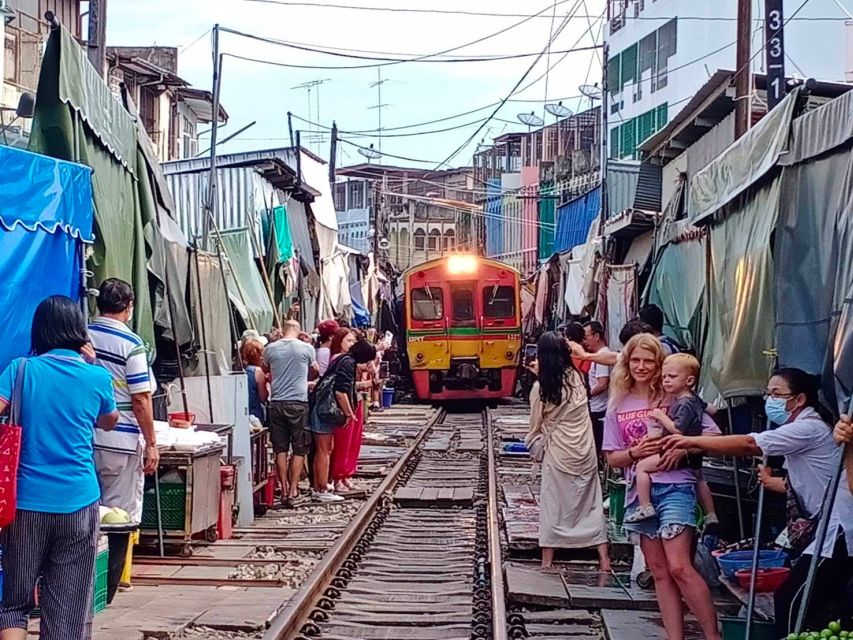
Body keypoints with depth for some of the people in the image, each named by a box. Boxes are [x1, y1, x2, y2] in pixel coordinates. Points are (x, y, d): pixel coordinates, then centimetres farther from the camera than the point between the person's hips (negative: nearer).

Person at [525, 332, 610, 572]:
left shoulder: (540, 387, -12)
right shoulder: (576, 377, -2)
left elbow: (536, 423, 3)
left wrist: (528, 440, 22)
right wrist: (542, 373, 27)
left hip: (559, 452, -3)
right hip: (586, 450, 3)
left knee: (553, 505, 7)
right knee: (592, 501, 10)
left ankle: (547, 562, 12)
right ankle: (604, 559, 9)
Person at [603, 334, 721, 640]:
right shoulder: (617, 406, 9)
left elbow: (713, 433, -2)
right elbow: (612, 458, 10)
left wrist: (683, 448, -18)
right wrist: (635, 452, -10)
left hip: (674, 486, -5)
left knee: (679, 567, -15)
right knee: (659, 572, 8)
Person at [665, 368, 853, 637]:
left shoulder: (809, 428, -16)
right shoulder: (800, 430, 16)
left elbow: (748, 445, -25)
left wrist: (692, 441, -23)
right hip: (830, 528, 11)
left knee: (790, 601, -10)